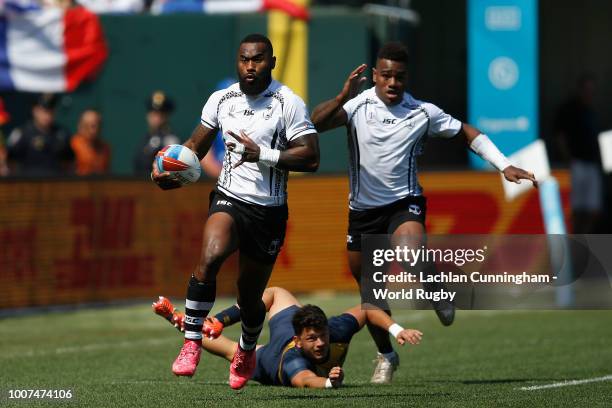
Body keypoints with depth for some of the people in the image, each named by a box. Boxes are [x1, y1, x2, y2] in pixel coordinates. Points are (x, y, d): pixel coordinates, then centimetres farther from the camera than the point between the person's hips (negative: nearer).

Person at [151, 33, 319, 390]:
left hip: (270, 211, -1)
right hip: (230, 200, 1)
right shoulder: (221, 100, 4)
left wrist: (263, 154, -23)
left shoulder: (289, 103, -9)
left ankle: (247, 353, 42)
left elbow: (311, 157, -14)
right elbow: (196, 145, 17)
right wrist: (169, 169, -2)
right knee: (209, 258, -31)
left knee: (250, 297, 10)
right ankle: (192, 344, -24)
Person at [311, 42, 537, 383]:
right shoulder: (358, 105, -8)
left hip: (405, 203, -2)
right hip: (362, 210, 2)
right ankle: (386, 356, 31)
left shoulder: (423, 112, -5)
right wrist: (343, 98, -39)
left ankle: (436, 290, 0)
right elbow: (316, 123, -23)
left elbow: (467, 133, 7)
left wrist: (504, 166, 0)